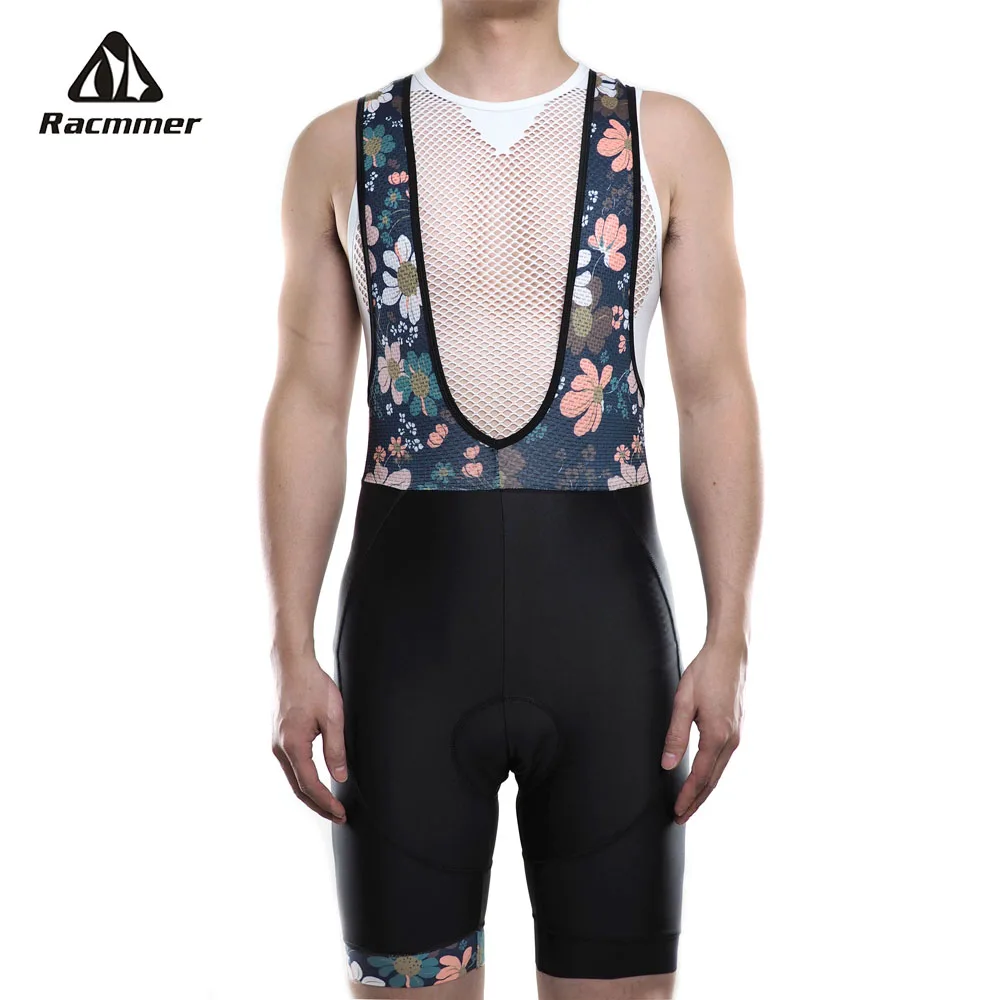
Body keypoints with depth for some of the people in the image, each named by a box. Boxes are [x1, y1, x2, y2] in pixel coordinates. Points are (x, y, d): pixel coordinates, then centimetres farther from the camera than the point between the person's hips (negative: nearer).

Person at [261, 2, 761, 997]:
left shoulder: (668, 138, 6)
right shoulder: (339, 148, 8)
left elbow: (717, 398, 3)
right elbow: (310, 406, 5)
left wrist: (728, 641, -4)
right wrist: (293, 653, -1)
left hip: (607, 613, 0)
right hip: (409, 613, 0)